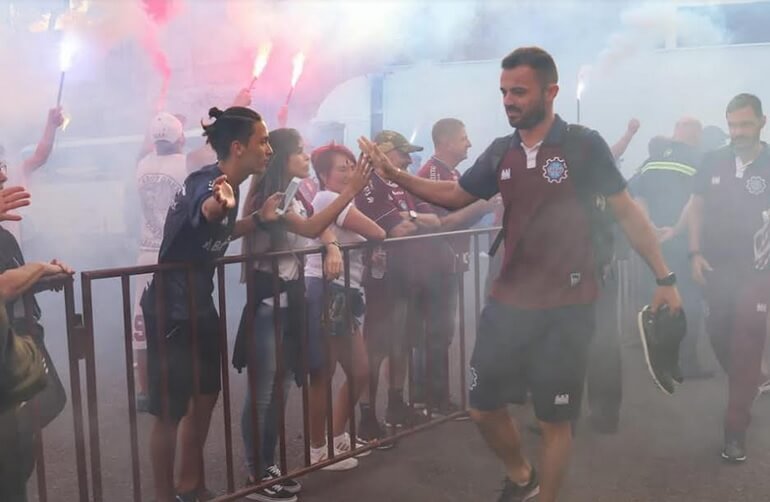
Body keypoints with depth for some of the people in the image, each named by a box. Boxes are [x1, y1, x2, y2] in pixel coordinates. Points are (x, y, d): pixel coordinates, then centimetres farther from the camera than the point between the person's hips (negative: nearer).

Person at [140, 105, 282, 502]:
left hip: (199, 306, 10)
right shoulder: (206, 183, -23)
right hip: (170, 310, -10)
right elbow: (202, 214, -48)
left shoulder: (229, 186, 5)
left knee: (206, 396, 17)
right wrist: (218, 204, -71)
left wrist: (258, 218, 7)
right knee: (170, 410, 1)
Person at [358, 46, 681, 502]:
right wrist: (394, 174, 3)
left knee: (555, 418, 8)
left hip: (567, 308, -5)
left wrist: (665, 278, -6)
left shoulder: (584, 145, -10)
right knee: (483, 408, 12)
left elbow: (627, 212, -5)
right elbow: (453, 195, 15)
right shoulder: (500, 152, 4)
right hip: (508, 302, 5)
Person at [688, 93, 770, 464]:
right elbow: (697, 206, 8)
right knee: (718, 335, 11)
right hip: (716, 265, 3)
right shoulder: (713, 162, 1)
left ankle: (735, 429, 4)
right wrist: (695, 254, 0)